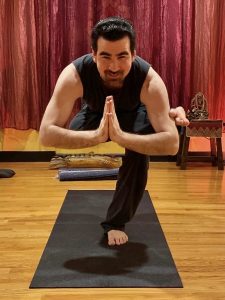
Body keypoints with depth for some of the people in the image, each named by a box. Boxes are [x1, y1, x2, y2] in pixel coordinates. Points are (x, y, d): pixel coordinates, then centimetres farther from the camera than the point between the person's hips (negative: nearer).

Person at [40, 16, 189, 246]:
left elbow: (171, 143, -45)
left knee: (139, 152, -29)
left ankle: (116, 222, -9)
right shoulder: (74, 75, -39)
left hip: (132, 115, -1)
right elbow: (46, 134, -44)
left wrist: (120, 136, -57)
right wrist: (96, 135, -57)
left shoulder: (150, 80, -39)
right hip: (94, 114, 1)